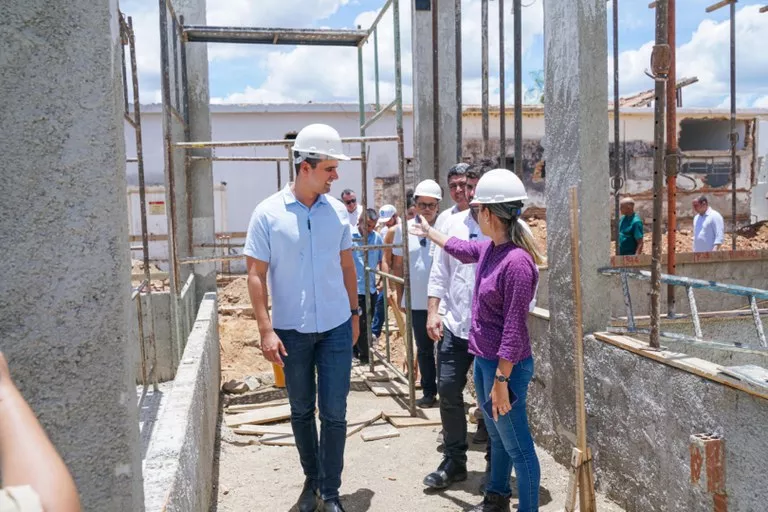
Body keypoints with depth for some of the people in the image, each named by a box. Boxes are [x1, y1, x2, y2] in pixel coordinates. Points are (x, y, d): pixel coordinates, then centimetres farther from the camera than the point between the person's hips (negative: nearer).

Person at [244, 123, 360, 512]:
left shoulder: (338, 211, 0)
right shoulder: (268, 213, -9)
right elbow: (256, 275, -8)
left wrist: (354, 312, 12)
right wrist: (266, 330, -13)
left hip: (336, 327, 2)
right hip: (291, 330, -1)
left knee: (334, 413, 4)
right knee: (301, 410, 14)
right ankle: (312, 479, 34)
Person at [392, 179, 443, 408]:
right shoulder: (403, 229, 3)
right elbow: (398, 264, 10)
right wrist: (400, 296, 10)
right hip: (417, 301, 3)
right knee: (424, 349, 14)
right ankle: (429, 392, 27)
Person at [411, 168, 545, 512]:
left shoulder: (516, 262, -24)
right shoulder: (490, 248, 4)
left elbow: (514, 327, -24)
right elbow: (463, 251, 28)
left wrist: (501, 380, -21)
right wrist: (429, 233, 40)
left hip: (505, 366, -10)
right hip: (483, 359, 10)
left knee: (517, 445, 3)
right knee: (497, 436, 24)